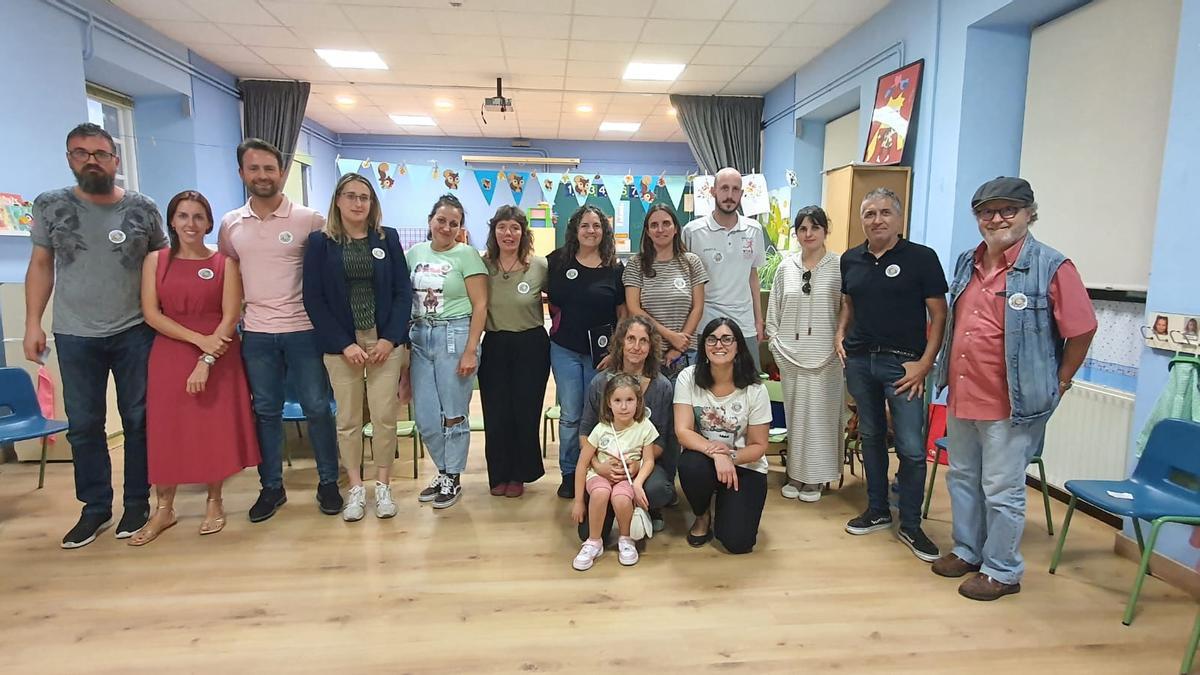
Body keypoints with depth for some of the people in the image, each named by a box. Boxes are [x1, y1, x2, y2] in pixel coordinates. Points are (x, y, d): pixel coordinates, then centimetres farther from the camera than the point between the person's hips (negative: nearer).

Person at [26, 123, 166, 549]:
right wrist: (33, 323, 0)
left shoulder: (143, 209, 0)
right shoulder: (50, 206, 3)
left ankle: (137, 503, 21)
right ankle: (95, 508, 22)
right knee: (83, 426, 8)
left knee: (138, 420, 7)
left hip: (134, 333, -1)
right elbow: (41, 266, 6)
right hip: (74, 336, 1)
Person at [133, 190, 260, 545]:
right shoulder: (155, 260, 6)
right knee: (165, 428, 3)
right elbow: (151, 313, -2)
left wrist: (206, 362, -16)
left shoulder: (225, 262, 0)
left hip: (219, 355, -1)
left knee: (216, 426, 1)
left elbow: (230, 316, -7)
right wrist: (198, 339, -15)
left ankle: (214, 503, 16)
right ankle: (164, 509, 15)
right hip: (170, 353, 2)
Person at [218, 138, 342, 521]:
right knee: (266, 412, 11)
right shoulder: (230, 224, 5)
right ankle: (271, 487, 24)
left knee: (317, 408, 3)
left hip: (304, 329, -3)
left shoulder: (308, 220, -5)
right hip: (256, 333, 3)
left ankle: (328, 483, 18)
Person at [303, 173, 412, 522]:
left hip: (385, 341, 1)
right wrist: (344, 344, -11)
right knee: (347, 419, 6)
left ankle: (383, 486, 17)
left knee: (385, 416, 2)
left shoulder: (388, 238, 5)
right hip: (341, 343, 0)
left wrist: (390, 338, -9)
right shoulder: (319, 242, 2)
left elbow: (403, 292, 2)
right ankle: (355, 489, 19)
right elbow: (313, 298, -3)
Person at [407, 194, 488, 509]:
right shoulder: (415, 253, 10)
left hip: (454, 336, -5)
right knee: (425, 418, 7)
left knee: (453, 414, 3)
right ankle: (444, 473, 28)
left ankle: (453, 479, 21)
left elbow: (480, 305, -7)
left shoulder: (466, 255, -4)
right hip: (420, 338, 5)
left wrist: (470, 351, -13)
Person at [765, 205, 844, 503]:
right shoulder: (786, 267, 8)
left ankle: (815, 477, 17)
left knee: (820, 414, 4)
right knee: (794, 413, 9)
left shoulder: (839, 266, -2)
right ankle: (795, 473, 22)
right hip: (790, 353, 3)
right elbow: (773, 309, 12)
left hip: (825, 355, -3)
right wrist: (775, 342, 6)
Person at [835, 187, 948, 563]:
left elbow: (939, 314, -5)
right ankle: (877, 510, 29)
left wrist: (925, 362, -12)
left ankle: (911, 526, 13)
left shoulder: (921, 258, -5)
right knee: (871, 437, 14)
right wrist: (840, 335, 3)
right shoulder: (850, 259, 8)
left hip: (903, 363, -4)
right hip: (859, 360, 5)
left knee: (911, 448, -4)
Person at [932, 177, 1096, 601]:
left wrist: (1057, 384, -1)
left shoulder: (1052, 268, -11)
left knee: (1002, 491, 4)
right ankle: (967, 552, 36)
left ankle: (1002, 571, 22)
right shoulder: (966, 263, 9)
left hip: (1011, 404, -7)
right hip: (961, 398, 7)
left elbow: (1081, 331, -7)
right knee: (962, 479, 18)